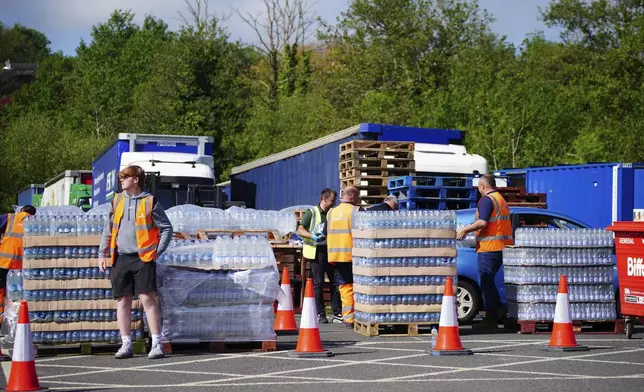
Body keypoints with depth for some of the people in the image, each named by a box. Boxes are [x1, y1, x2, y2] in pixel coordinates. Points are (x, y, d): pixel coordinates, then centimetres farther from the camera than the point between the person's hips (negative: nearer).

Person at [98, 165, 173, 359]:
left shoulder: (150, 202, -2)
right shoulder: (117, 200, 11)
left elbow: (166, 228, 2)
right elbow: (109, 229, 17)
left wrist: (158, 251, -5)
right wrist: (102, 253, 12)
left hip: (143, 258, -5)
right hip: (121, 258, 5)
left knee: (148, 299, -10)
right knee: (122, 301, 5)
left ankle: (157, 344, -7)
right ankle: (126, 344, 13)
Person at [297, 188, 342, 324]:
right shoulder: (312, 212, -1)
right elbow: (300, 230, -6)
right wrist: (312, 235, -22)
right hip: (317, 251, -5)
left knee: (335, 281, 1)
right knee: (318, 283, -2)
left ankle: (337, 314, 5)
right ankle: (320, 314, 3)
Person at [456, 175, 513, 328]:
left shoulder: (487, 200, -10)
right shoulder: (502, 200, 21)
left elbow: (482, 222, -21)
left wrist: (465, 230, -12)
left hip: (489, 247, -9)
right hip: (501, 247, 9)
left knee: (486, 282, -5)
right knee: (489, 281, 17)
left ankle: (491, 318, -4)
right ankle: (498, 311, 14)